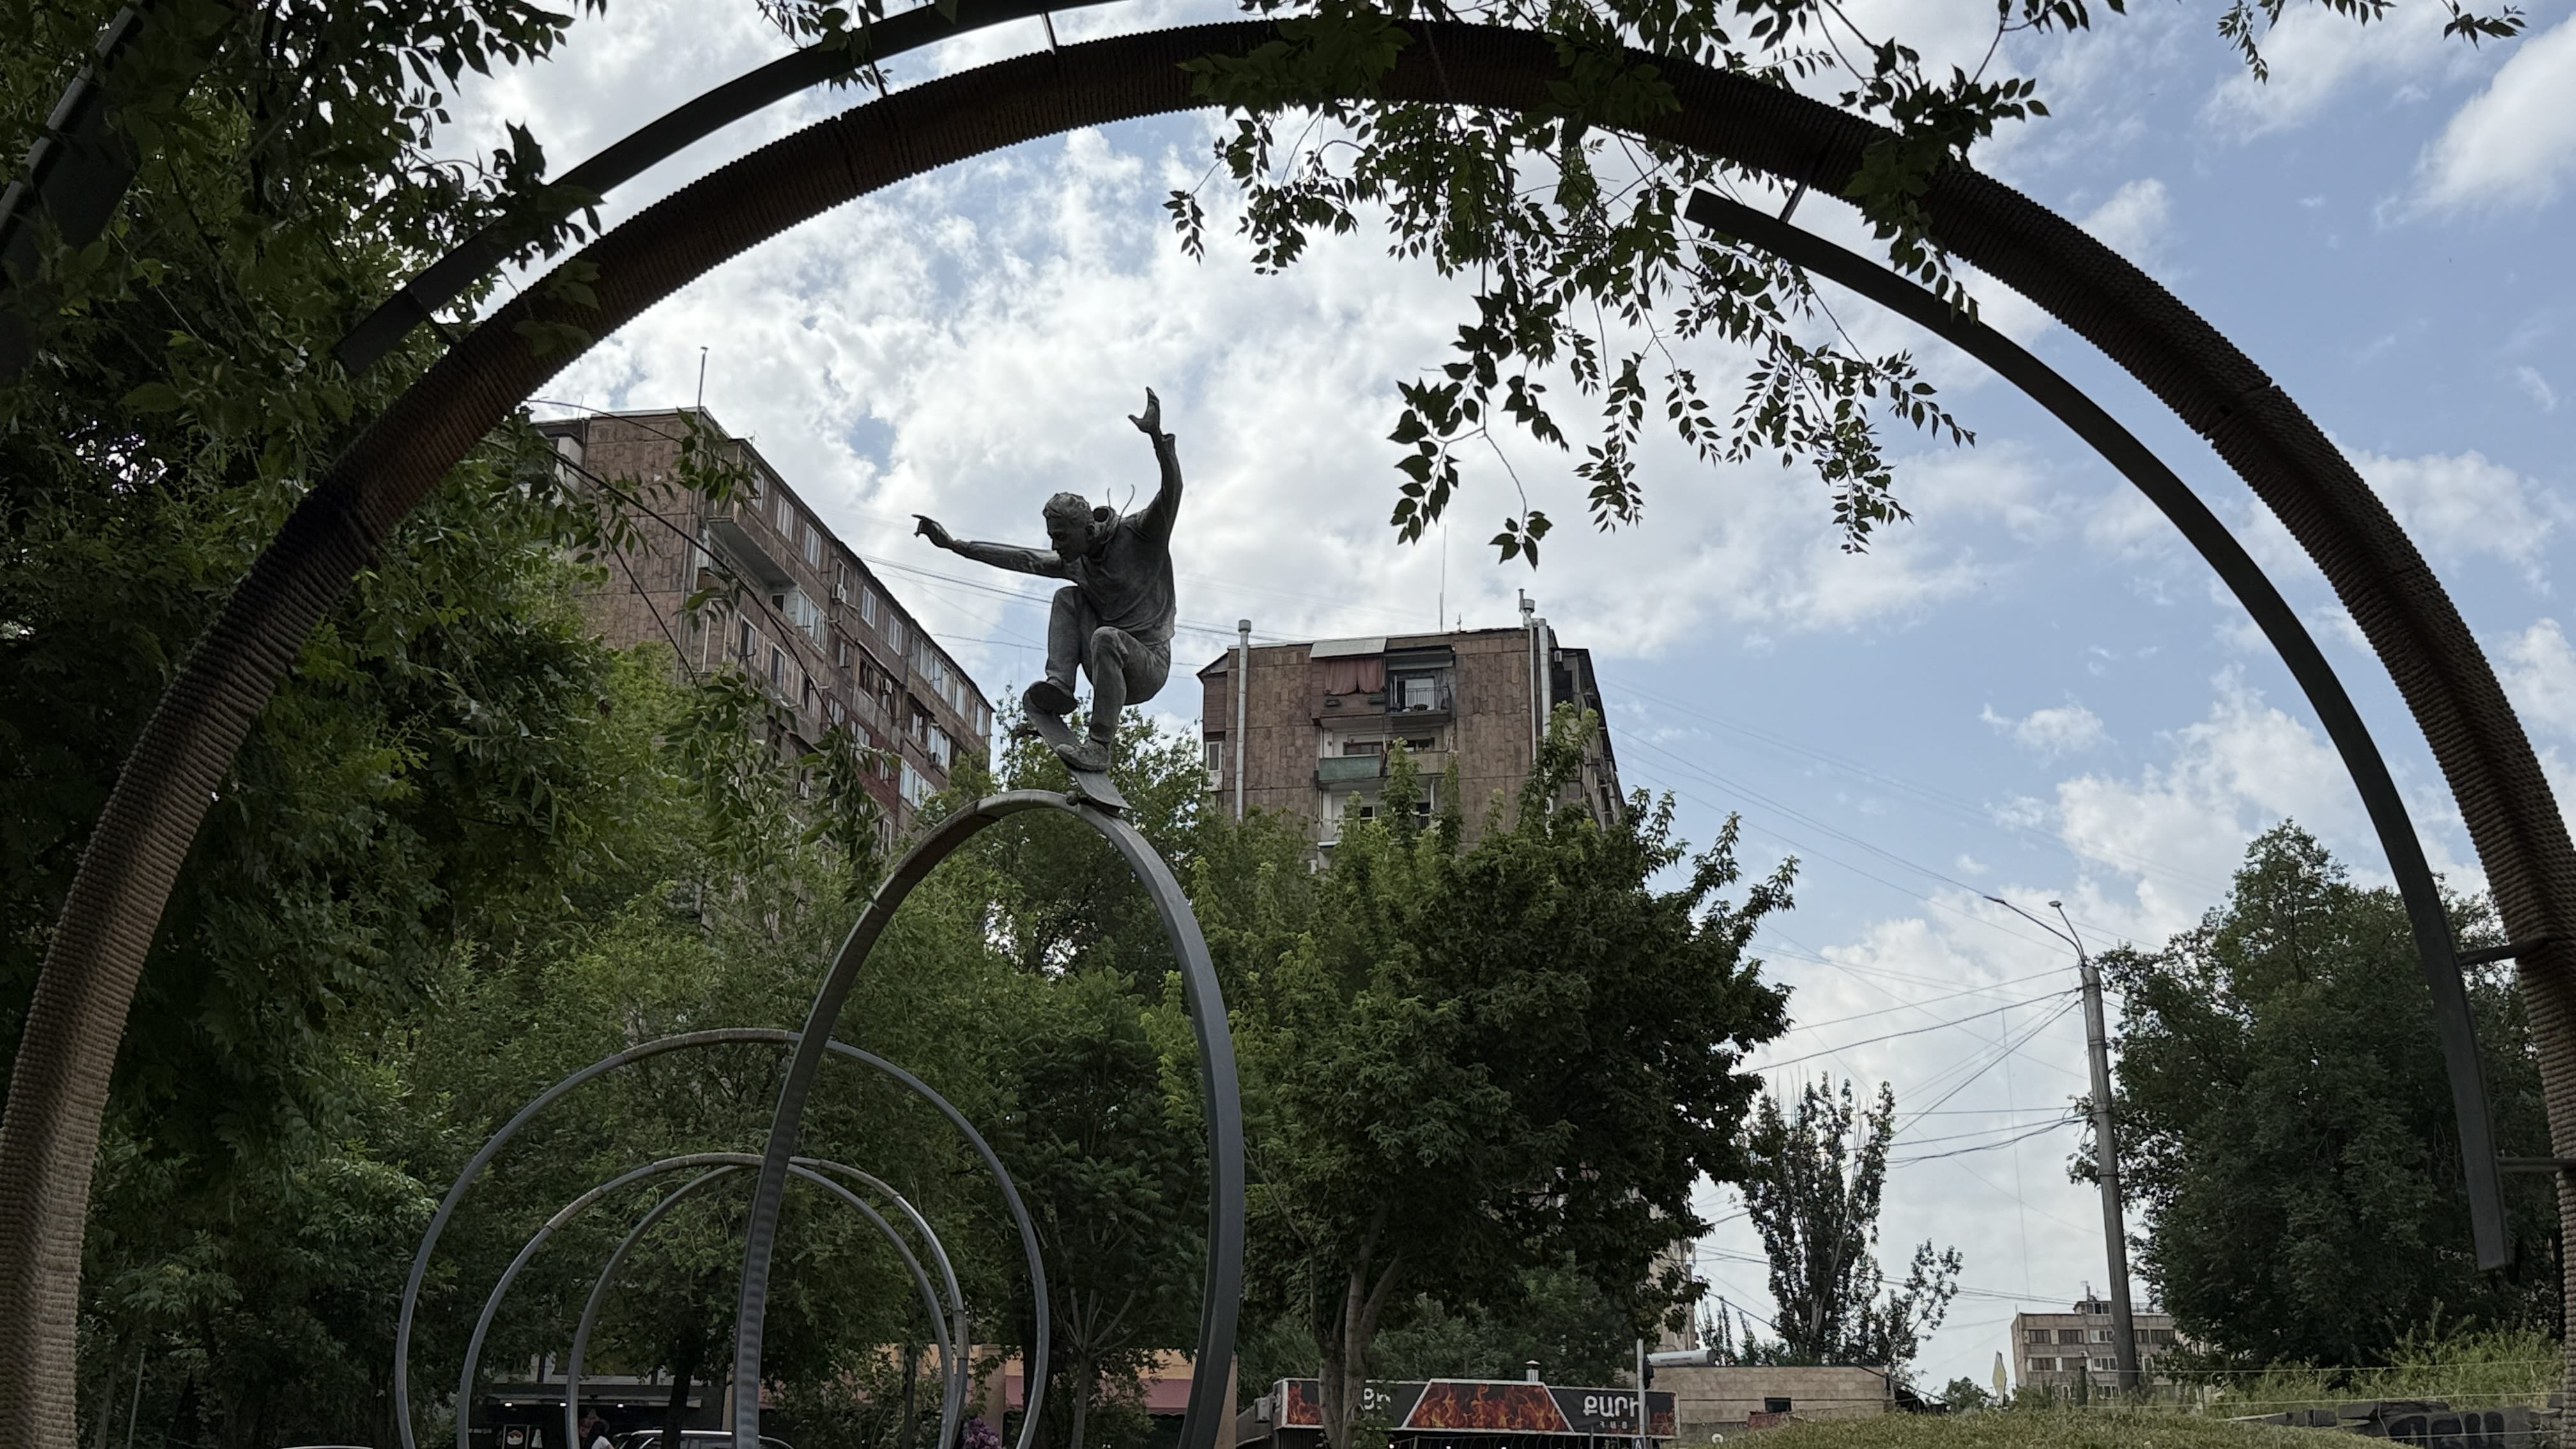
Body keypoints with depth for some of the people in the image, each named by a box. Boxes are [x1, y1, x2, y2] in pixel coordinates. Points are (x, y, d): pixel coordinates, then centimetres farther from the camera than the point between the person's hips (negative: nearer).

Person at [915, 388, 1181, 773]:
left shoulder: (1140, 536, -10)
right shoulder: (1075, 562, 8)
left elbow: (1172, 491, -25)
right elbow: (1020, 558, 12)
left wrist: (1158, 436, -41)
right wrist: (954, 545, 10)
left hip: (1148, 665, -6)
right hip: (1110, 663, 6)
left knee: (1105, 637, -36)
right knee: (1068, 597, -3)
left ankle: (1100, 746, -33)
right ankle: (1059, 685, -19)